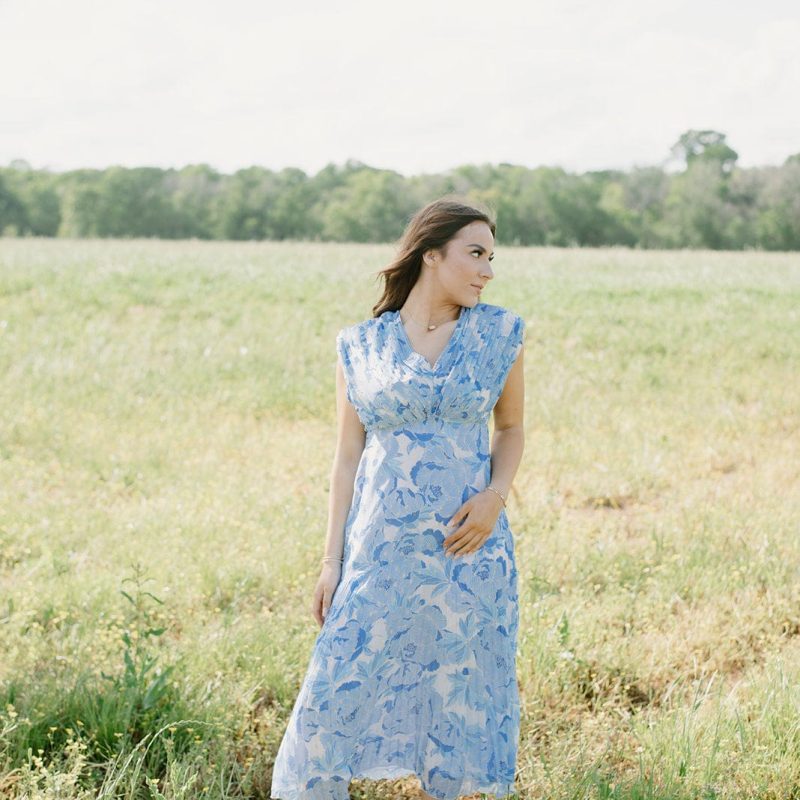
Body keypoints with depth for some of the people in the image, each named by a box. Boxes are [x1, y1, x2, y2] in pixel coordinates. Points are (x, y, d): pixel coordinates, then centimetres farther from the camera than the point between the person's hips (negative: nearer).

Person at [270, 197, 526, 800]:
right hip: (379, 548, 0)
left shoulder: (500, 334, 3)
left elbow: (511, 428, 12)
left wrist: (496, 494, -7)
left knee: (457, 692, 7)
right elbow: (348, 458, 5)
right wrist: (332, 561, 1)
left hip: (465, 545, 1)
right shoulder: (361, 346, 2)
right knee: (339, 689, -2)